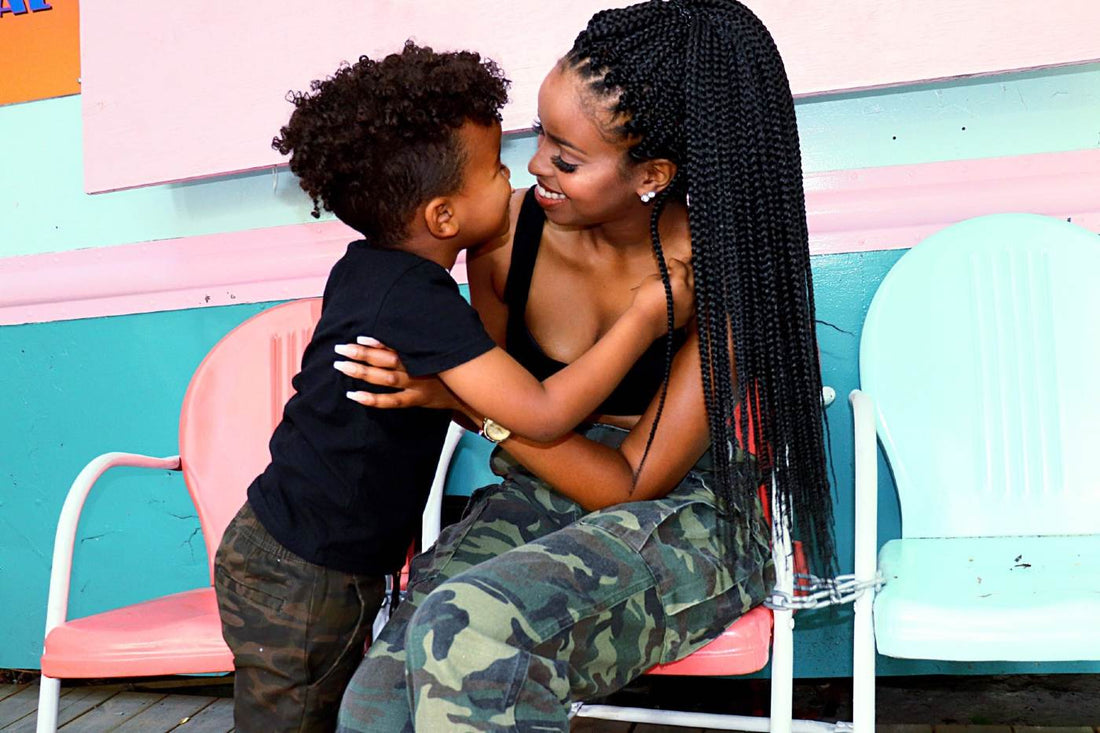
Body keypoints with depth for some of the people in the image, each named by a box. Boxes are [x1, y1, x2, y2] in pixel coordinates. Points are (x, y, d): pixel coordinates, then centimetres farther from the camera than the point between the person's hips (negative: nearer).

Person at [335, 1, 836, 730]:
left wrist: (459, 396, -23)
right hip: (542, 496, 4)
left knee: (472, 635, -32)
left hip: (688, 515, -3)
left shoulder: (720, 275, -17)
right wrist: (428, 384, -10)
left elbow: (630, 483, -16)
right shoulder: (510, 231, -5)